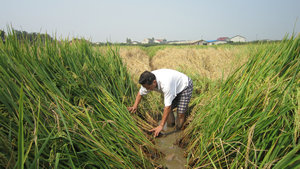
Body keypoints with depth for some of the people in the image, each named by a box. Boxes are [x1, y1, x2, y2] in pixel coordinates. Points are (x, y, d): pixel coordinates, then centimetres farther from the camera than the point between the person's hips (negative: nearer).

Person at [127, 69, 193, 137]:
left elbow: (168, 107, -40)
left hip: (185, 87, -7)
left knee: (180, 113, -12)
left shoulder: (165, 84, -45)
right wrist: (135, 106, -15)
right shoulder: (148, 81, -22)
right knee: (168, 110, -2)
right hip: (174, 86, 7)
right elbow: (140, 93, -1)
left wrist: (161, 126, -36)